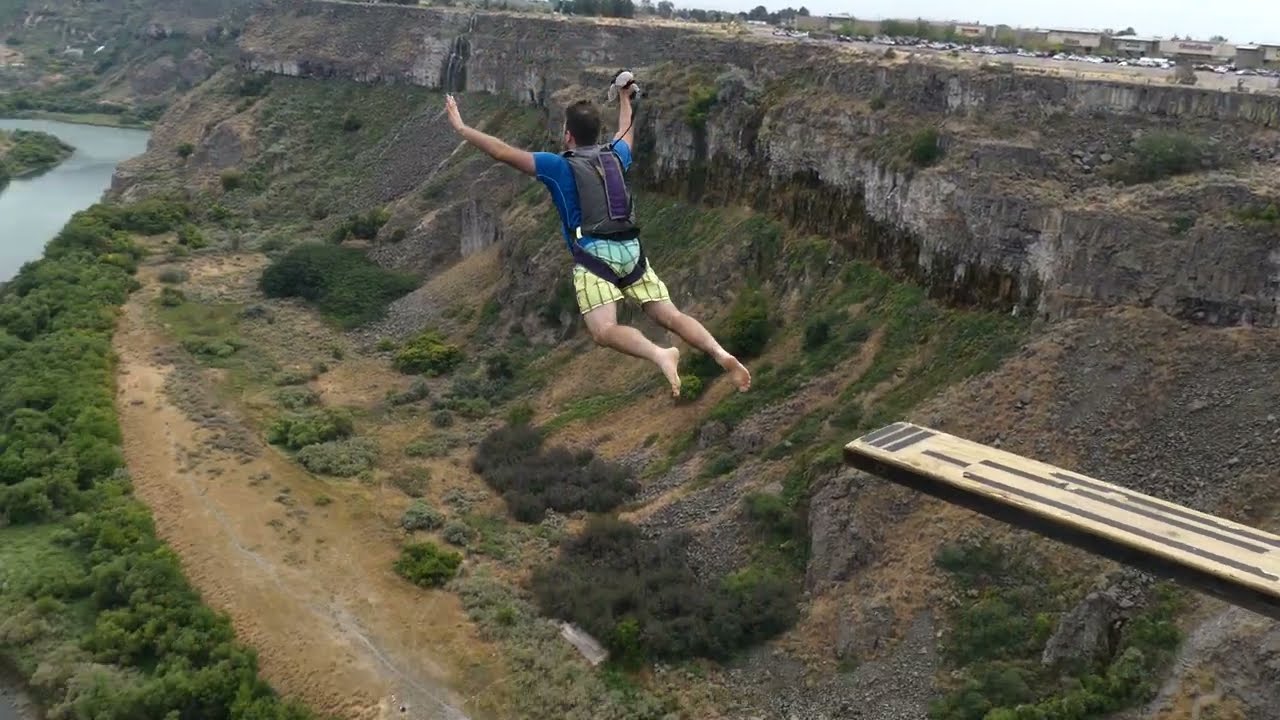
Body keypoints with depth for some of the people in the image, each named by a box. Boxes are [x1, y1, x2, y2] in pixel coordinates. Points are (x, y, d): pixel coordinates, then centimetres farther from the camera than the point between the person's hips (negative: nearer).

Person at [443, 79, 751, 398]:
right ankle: (721, 354, -17)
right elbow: (625, 131, 44)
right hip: (631, 250, 5)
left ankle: (659, 355, -42)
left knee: (604, 331, -18)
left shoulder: (559, 166, 5)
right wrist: (624, 99, 61)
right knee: (671, 316, 3)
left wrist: (460, 127, 14)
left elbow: (502, 152, 4)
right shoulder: (615, 156, 19)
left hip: (595, 255, -5)